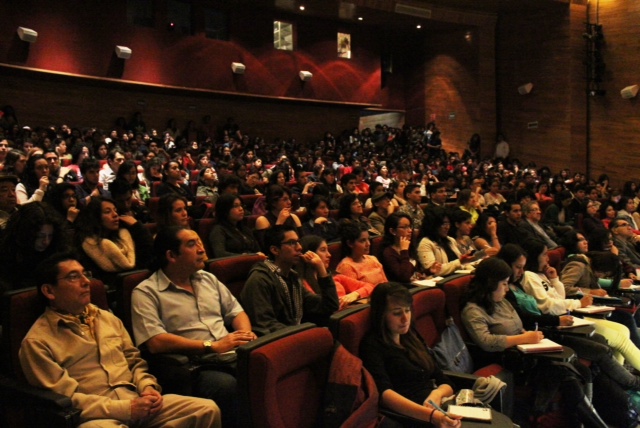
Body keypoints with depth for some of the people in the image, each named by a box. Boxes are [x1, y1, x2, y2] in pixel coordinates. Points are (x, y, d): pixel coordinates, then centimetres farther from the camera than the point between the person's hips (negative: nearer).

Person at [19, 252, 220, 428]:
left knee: (207, 409, -14)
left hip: (135, 400, 6)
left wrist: (148, 387, 1)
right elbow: (65, 398, -8)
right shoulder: (37, 342, -1)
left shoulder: (107, 318, 19)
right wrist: (127, 408, -14)